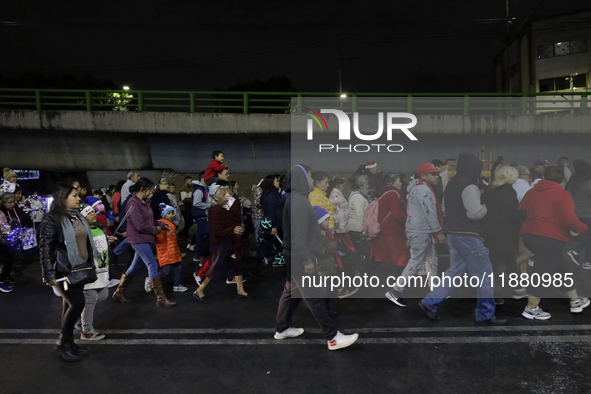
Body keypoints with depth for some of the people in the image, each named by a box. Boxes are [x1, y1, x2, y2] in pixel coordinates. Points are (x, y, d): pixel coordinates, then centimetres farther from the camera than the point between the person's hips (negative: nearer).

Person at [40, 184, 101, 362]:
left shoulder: (78, 217, 12)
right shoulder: (52, 219, -11)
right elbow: (45, 247, -15)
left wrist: (90, 266, 18)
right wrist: (49, 274, -21)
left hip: (79, 269, 7)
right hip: (63, 270, -7)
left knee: (70, 305, 12)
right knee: (77, 303, -13)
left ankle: (69, 343, 22)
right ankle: (63, 341, 5)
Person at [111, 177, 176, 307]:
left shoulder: (143, 202, 10)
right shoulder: (133, 203, -18)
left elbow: (150, 219, 16)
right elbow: (140, 226, -22)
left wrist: (162, 225, 2)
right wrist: (156, 230, -9)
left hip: (144, 239, 9)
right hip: (138, 240, -9)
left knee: (135, 266, 18)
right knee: (152, 265, -9)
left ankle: (119, 292, 33)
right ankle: (161, 298, -5)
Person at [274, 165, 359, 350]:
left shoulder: (297, 198, 12)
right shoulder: (298, 200, -20)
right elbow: (298, 234, -24)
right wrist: (306, 260, -23)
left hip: (296, 256, 10)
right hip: (299, 257, -10)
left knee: (292, 292, 17)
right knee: (315, 297, -4)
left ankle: (282, 328, 29)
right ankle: (333, 337, 3)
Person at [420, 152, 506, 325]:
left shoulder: (452, 184, 14)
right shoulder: (468, 186, -17)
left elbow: (447, 209, 23)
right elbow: (475, 212, -22)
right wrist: (485, 207, -3)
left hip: (453, 234, 9)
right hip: (467, 236, -9)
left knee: (454, 271, 14)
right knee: (484, 274, 4)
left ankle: (429, 303, 11)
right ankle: (486, 313, 15)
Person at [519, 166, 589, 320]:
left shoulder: (531, 192, 13)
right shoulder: (561, 194, -6)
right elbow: (568, 219, -16)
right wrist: (582, 227, 2)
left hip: (529, 235, 8)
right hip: (550, 238, -8)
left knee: (559, 269, 20)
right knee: (543, 272, 1)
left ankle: (576, 301, 34)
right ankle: (531, 309, 8)